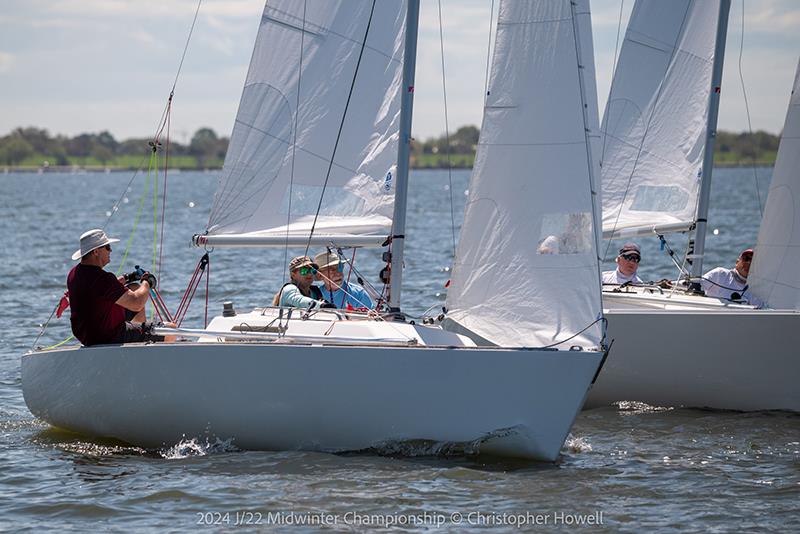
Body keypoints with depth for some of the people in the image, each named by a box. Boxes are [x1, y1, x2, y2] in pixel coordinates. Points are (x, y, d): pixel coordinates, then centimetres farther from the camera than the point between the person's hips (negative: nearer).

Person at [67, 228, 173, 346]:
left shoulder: (74, 273, 1)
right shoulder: (101, 278, -30)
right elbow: (136, 304, -29)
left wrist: (124, 279, 19)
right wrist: (146, 282, -11)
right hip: (109, 338, -10)